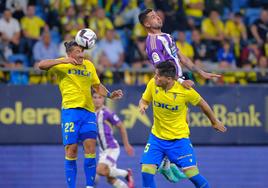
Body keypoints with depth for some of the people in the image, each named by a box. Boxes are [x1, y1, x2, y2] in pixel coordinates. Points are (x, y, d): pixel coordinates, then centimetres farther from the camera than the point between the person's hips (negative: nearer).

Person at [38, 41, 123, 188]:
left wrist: (109, 95, 10)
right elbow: (41, 65, -16)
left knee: (90, 149, -5)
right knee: (71, 150, -4)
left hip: (88, 111, 4)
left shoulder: (89, 65, 15)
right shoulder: (62, 65, 0)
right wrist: (64, 61, -25)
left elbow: (97, 86, 27)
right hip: (70, 110, -4)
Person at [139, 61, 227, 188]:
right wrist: (142, 105, -18)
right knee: (146, 171, -11)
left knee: (192, 173, -10)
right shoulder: (153, 84, -10)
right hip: (157, 137, 3)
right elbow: (144, 100, 7)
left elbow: (201, 103, 0)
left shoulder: (185, 91, -18)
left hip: (179, 138, -3)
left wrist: (214, 122, 13)